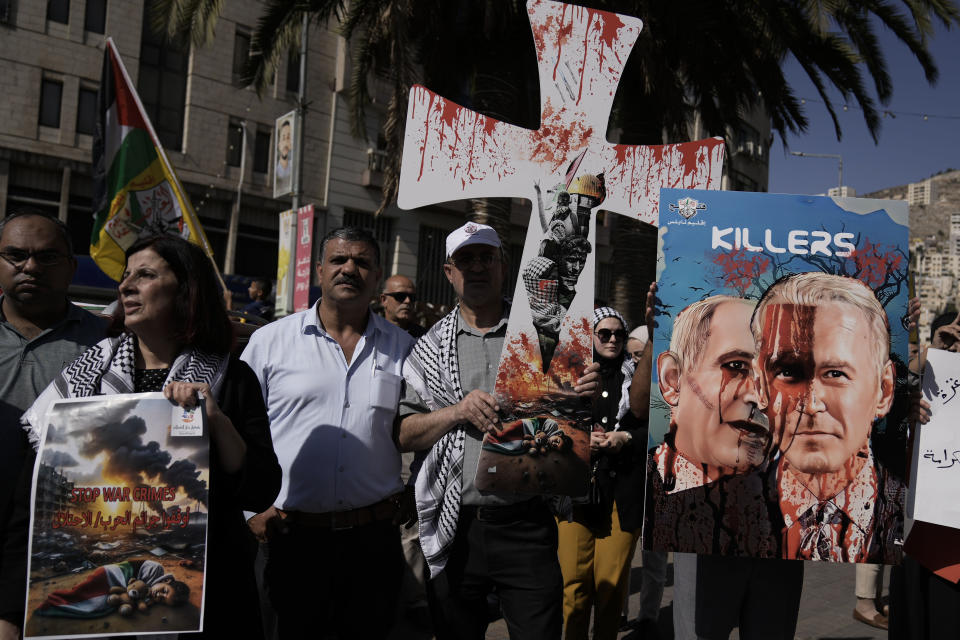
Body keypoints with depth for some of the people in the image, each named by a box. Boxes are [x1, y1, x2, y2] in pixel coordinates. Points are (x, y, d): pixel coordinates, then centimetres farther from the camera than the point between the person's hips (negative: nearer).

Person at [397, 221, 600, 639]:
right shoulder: (431, 347, 5)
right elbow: (403, 436, 1)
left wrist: (584, 397, -12)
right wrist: (458, 411, -15)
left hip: (528, 525, 0)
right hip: (456, 530, 1)